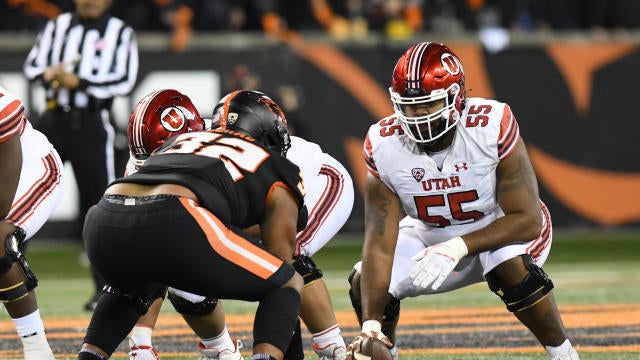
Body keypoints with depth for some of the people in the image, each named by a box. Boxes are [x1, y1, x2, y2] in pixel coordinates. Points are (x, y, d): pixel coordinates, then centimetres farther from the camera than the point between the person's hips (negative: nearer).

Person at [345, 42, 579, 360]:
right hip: (431, 234, 3)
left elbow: (526, 219, -29)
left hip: (500, 225, -3)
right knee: (365, 283, -16)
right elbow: (380, 243, -25)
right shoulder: (384, 146, -24)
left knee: (512, 267, -35)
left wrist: (458, 249, -41)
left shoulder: (492, 127, -32)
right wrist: (370, 326, -36)